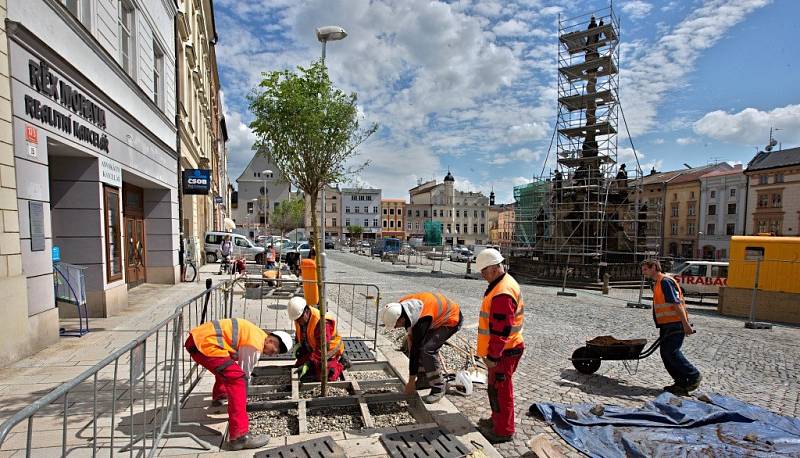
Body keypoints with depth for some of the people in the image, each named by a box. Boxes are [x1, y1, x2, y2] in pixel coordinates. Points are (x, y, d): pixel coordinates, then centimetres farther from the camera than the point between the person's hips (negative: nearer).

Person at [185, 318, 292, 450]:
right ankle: (239, 436, -21)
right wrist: (243, 399, 14)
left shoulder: (256, 334, 19)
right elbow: (245, 372, -1)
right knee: (238, 379, -17)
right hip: (205, 344, -11)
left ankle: (218, 396, 63)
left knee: (226, 366, 36)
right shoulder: (255, 344, -10)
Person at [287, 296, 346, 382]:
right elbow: (299, 334, 15)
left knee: (322, 377, -20)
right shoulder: (300, 319, -6)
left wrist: (308, 364, -34)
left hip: (328, 353, -8)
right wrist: (298, 344, -4)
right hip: (311, 350, 8)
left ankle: (340, 364, 6)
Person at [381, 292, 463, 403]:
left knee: (427, 349, -21)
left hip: (451, 319, -9)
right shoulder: (401, 305, -15)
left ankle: (439, 388, -7)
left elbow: (416, 349, -28)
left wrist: (411, 381, -20)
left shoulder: (422, 320, -36)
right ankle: (424, 379, 20)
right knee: (420, 345, 4)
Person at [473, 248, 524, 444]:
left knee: (500, 390, 4)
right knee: (496, 388, 23)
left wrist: (493, 357, -19)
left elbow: (501, 330, -26)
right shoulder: (505, 282, 8)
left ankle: (503, 431, 18)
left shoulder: (502, 294, -27)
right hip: (506, 348, 10)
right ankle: (497, 420, 38)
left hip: (503, 352, -10)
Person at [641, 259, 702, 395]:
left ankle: (694, 376, 5)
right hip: (666, 325, 10)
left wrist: (686, 324, -25)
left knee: (671, 351, -13)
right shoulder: (657, 284, 18)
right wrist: (661, 328, 25)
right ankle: (681, 384, 14)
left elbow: (677, 303, -21)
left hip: (675, 324, -10)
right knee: (665, 353, 7)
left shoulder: (665, 281, -13)